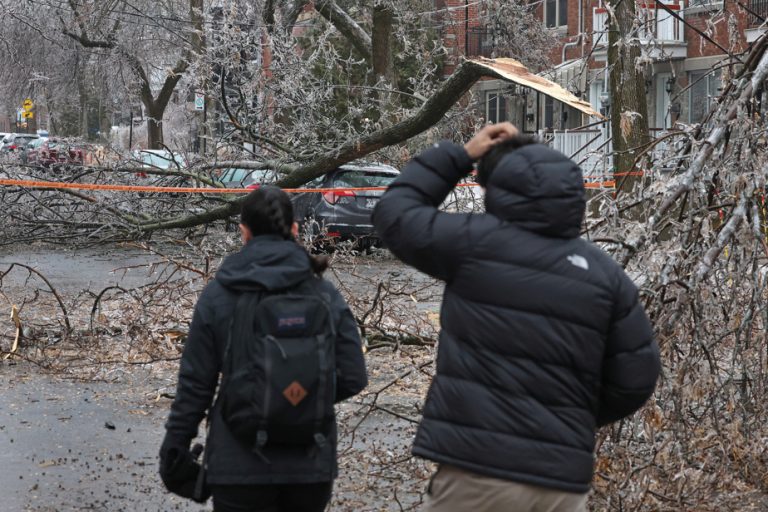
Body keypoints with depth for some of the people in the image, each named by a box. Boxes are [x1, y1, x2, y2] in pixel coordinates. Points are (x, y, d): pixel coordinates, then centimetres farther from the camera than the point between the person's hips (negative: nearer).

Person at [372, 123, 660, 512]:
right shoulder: (605, 273, 6)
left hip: (477, 472, -3)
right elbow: (636, 377, 7)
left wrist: (460, 155, 18)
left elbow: (394, 212, 14)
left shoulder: (474, 241, -3)